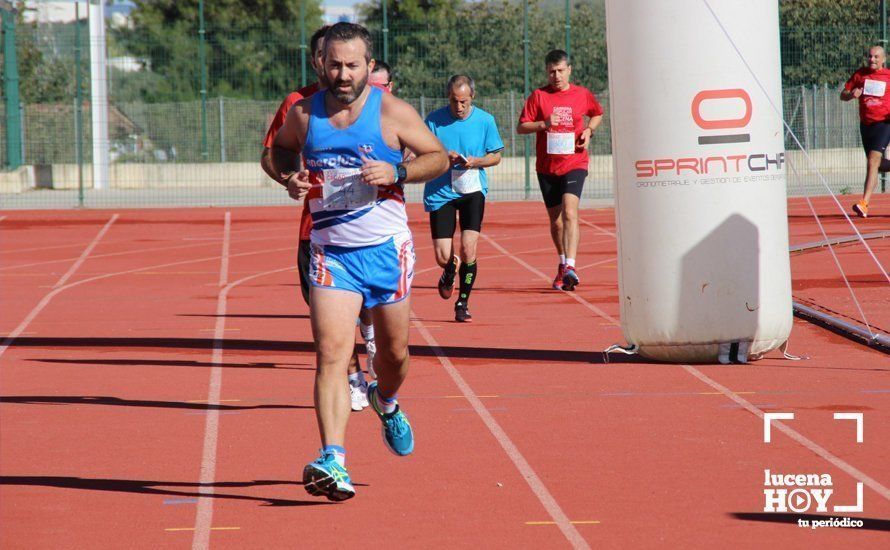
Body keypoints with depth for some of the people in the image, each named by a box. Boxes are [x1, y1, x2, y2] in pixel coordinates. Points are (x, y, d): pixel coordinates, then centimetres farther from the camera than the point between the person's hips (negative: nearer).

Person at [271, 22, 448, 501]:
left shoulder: (391, 112, -7)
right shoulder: (303, 114, -1)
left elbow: (439, 157, 0)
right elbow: (281, 148, 19)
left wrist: (397, 172, -19)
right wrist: (288, 177, -3)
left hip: (387, 249, 0)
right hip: (330, 252, 0)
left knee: (394, 350, 14)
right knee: (331, 353, -15)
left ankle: (386, 402, 50)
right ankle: (333, 461, -23)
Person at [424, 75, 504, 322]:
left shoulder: (485, 121, -2)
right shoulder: (434, 120, -4)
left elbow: (496, 156, 7)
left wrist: (476, 161, -14)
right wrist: (443, 158, -20)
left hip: (472, 190, 0)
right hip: (440, 192, 0)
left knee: (469, 249, -13)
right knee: (443, 257, -3)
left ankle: (463, 303, 4)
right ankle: (449, 273, 35)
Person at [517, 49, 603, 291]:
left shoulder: (583, 95, 4)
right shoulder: (538, 96, 1)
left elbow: (597, 114, 24)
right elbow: (521, 127, 0)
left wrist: (589, 130, 4)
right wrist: (543, 124, -18)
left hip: (575, 164, -2)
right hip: (547, 167, 2)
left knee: (569, 213, -21)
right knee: (555, 220, 11)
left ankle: (570, 267, -31)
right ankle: (563, 263, 32)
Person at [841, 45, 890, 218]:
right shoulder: (860, 74, 7)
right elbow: (842, 95, 10)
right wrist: (852, 94, -12)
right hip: (865, 124, 5)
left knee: (872, 163, -17)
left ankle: (864, 204, -24)